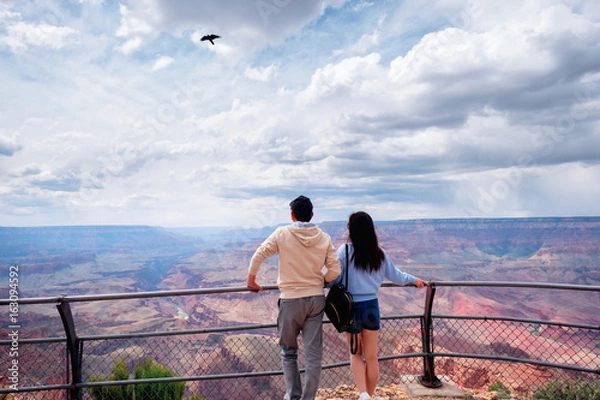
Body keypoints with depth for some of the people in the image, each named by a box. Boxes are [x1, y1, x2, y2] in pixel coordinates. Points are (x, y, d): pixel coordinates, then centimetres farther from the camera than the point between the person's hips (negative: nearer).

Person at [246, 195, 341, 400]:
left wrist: (251, 280, 8)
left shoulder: (282, 234, -8)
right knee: (314, 353, 9)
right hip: (316, 299, 2)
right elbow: (335, 270, -2)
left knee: (289, 351, 17)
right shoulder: (324, 238, -2)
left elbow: (258, 256, -7)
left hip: (290, 300, -2)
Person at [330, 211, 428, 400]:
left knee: (355, 354, 15)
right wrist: (414, 280, 30)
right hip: (372, 306, 3)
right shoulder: (379, 253, 1)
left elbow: (334, 278, -12)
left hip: (352, 307, -3)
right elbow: (395, 275, 12)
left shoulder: (345, 250, -12)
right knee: (371, 356, 15)